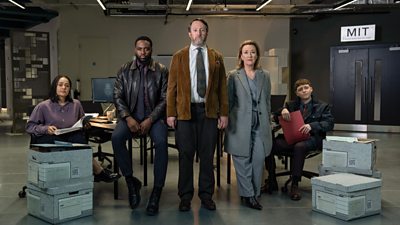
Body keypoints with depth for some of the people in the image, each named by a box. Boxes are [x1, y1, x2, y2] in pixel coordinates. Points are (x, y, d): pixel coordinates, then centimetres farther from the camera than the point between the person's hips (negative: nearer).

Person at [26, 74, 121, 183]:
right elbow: (29, 126, 5)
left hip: (72, 138, 2)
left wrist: (85, 125, 3)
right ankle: (99, 172, -27)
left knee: (79, 137, -35)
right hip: (50, 139, -2)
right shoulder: (43, 106, 6)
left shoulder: (76, 104, 15)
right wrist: (45, 128, -13)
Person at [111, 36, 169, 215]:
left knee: (161, 142, -31)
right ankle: (131, 181, -10)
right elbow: (117, 96, 2)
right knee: (116, 137, -28)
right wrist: (128, 117, -14)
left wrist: (150, 120, -16)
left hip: (154, 116, -1)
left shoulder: (161, 70, 1)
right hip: (131, 115, 2)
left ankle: (156, 192, -20)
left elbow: (165, 99, -4)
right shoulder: (124, 70, 6)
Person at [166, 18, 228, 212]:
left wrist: (224, 113, 1)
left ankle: (206, 195, 18)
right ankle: (185, 196, 15)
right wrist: (171, 113, -3)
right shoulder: (179, 56, 8)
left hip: (209, 110, 1)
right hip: (185, 110, -1)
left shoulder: (216, 57, 10)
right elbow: (172, 87, 4)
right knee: (185, 155, 4)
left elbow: (222, 87, 7)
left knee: (207, 155, 6)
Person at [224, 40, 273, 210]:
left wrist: (267, 122, 12)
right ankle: (248, 195, 10)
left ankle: (254, 194, 10)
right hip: (241, 124, -2)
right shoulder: (233, 76, 4)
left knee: (259, 159, -3)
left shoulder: (265, 76, 13)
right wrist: (228, 122, 1)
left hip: (260, 124, 2)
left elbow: (267, 101, 16)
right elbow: (229, 101, 4)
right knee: (243, 160, 0)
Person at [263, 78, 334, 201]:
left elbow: (329, 124, 1)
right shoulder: (291, 105, 25)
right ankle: (271, 181, -10)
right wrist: (282, 110, -7)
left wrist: (311, 125, -17)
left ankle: (294, 185, -29)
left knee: (299, 146, -40)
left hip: (311, 138, -3)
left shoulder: (322, 106, 16)